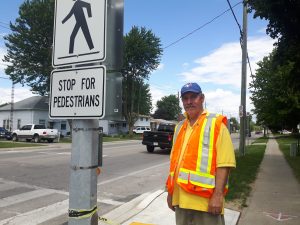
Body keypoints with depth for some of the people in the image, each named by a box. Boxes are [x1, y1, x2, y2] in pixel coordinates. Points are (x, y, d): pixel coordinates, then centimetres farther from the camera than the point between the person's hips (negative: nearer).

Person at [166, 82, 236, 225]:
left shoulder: (216, 123, -6)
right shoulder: (180, 127, 14)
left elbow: (224, 163, -13)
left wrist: (218, 194, -18)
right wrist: (170, 192, 16)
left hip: (206, 200, -6)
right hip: (181, 199, 6)